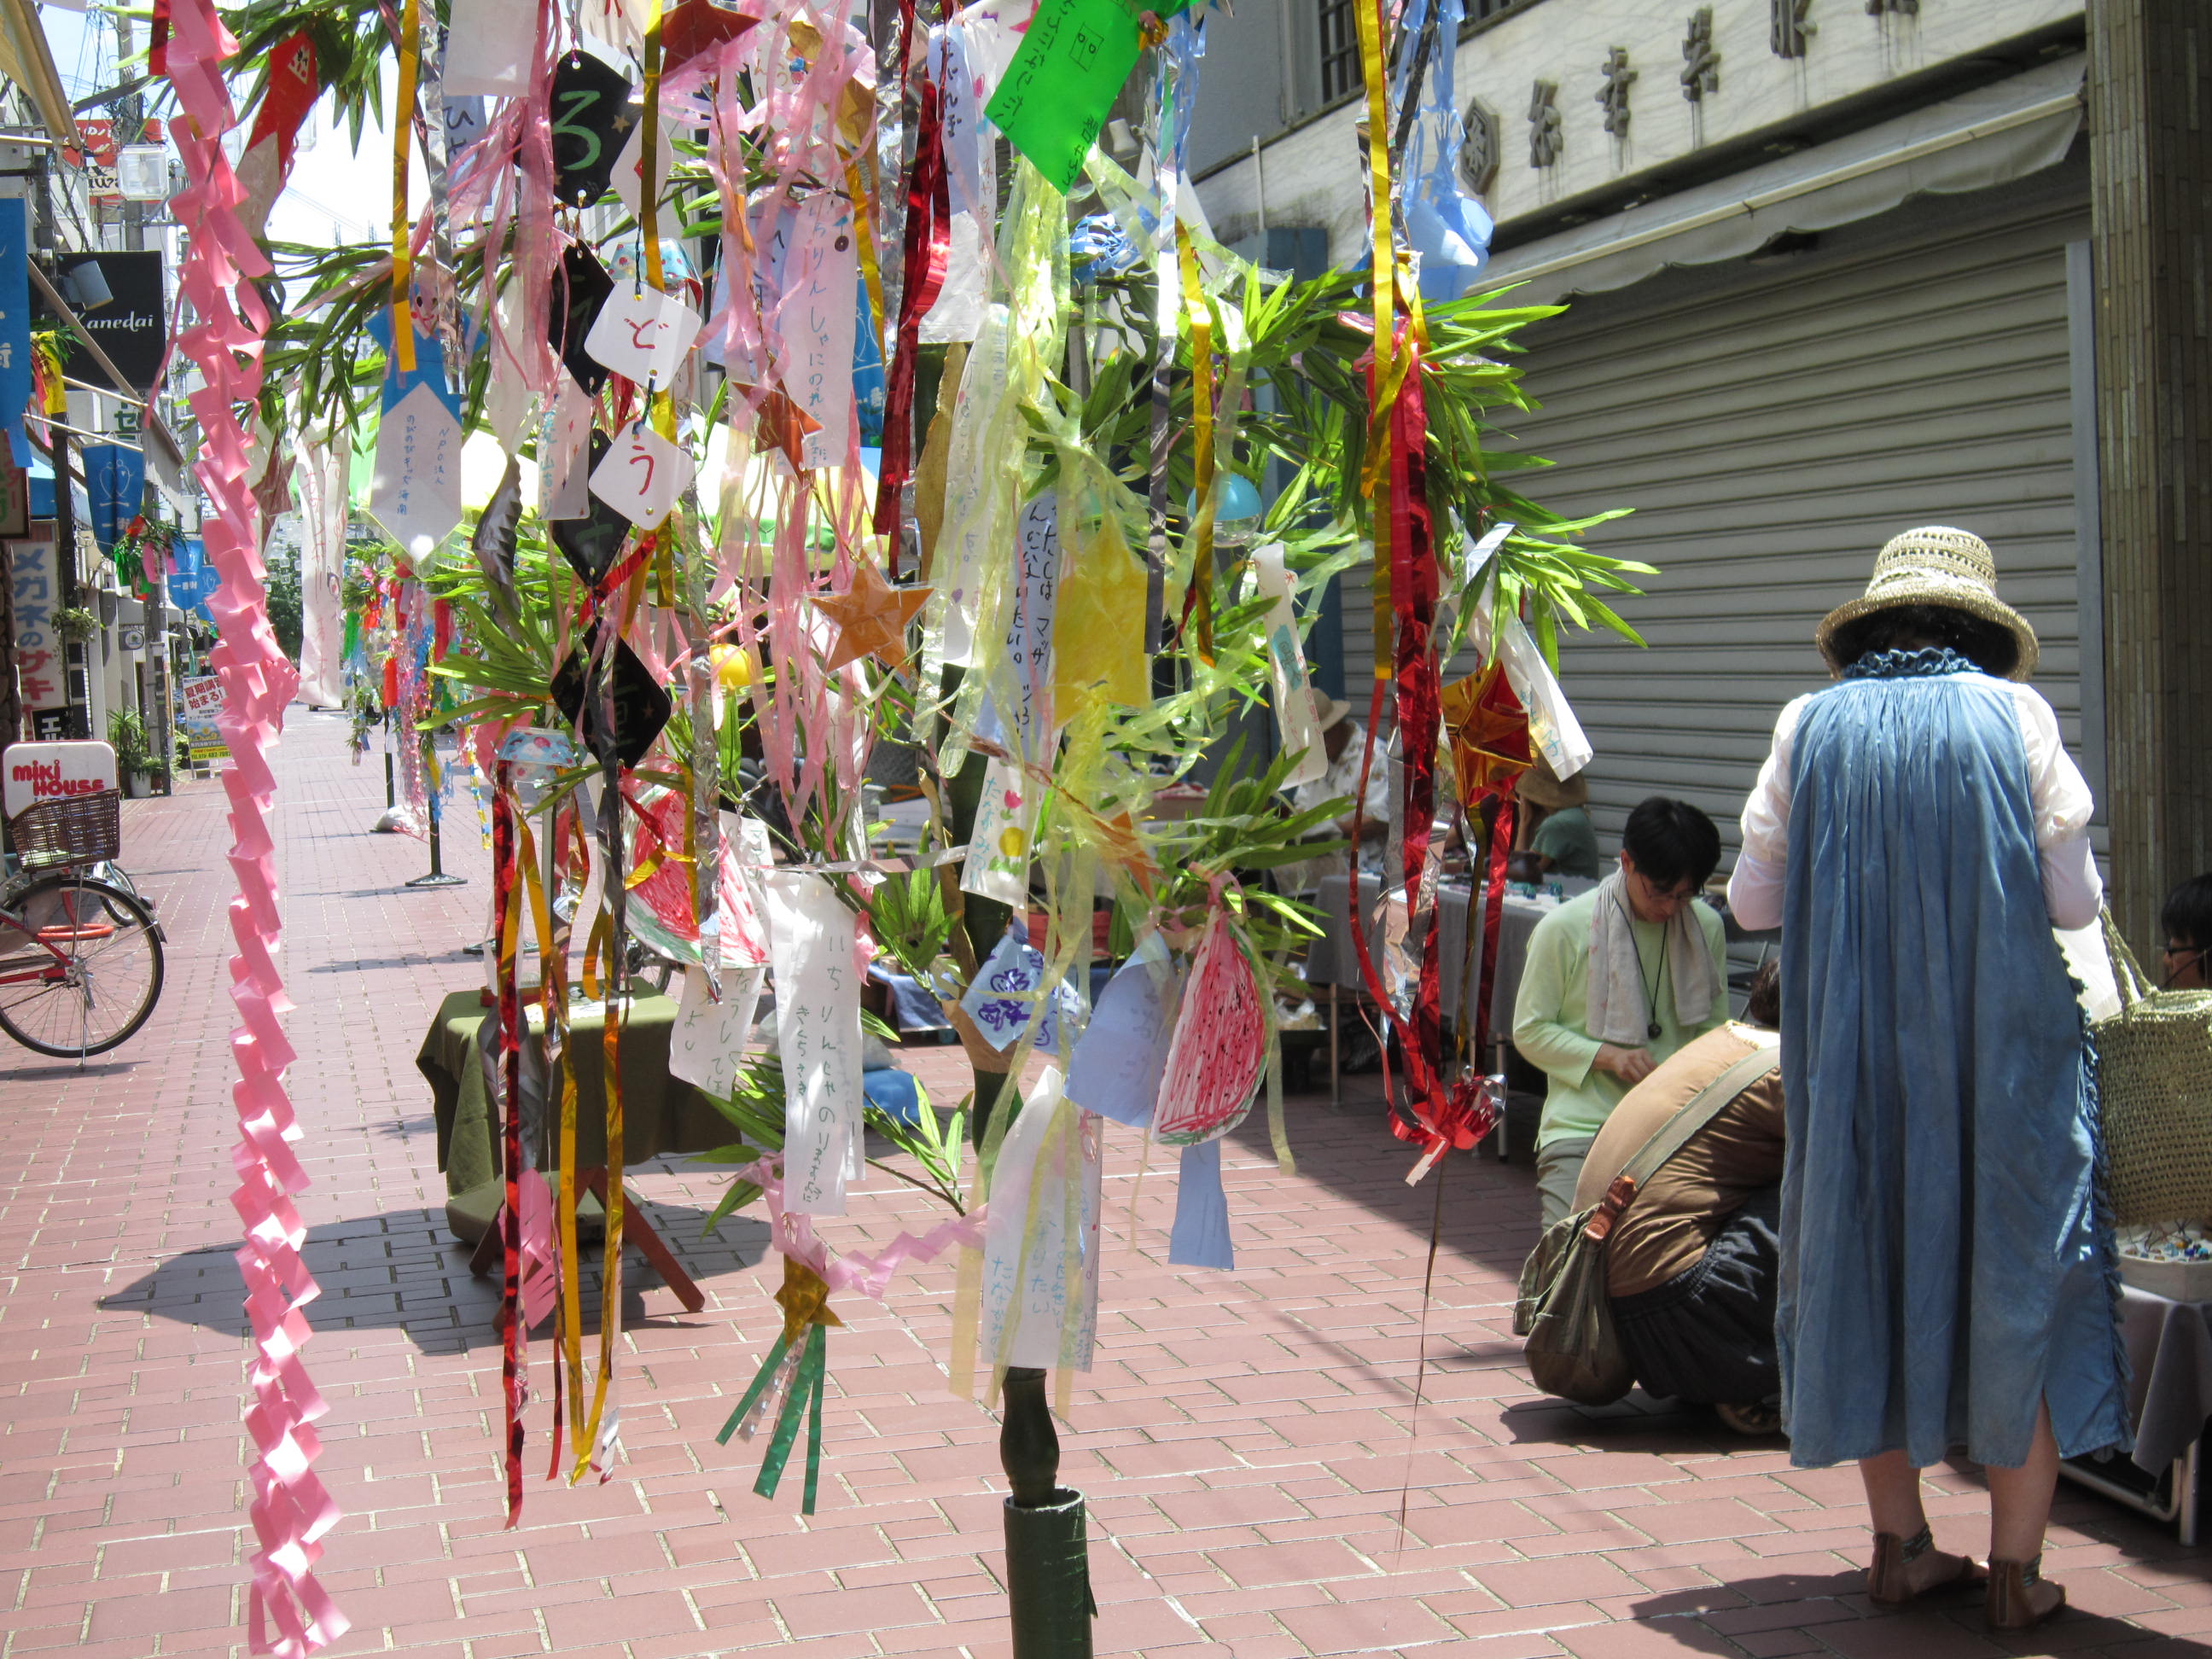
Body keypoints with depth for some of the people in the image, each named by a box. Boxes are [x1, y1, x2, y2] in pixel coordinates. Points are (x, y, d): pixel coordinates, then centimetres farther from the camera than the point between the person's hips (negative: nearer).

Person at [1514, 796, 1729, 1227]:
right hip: (1582, 1126, -2)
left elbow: (1715, 1026, 16)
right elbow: (1530, 1031, 0)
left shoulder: (1706, 927, 7)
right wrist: (1608, 1056, -14)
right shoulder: (1563, 929, -4)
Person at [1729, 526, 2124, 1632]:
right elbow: (2073, 899, -3)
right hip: (2002, 1053, -2)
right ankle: (2015, 1568, 8)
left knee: (1868, 1266, 13)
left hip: (1852, 1055, 2)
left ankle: (1900, 1544, 18)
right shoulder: (2013, 714, -2)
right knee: (2019, 1280, 7)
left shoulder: (1810, 726, 2)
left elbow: (1752, 899, 4)